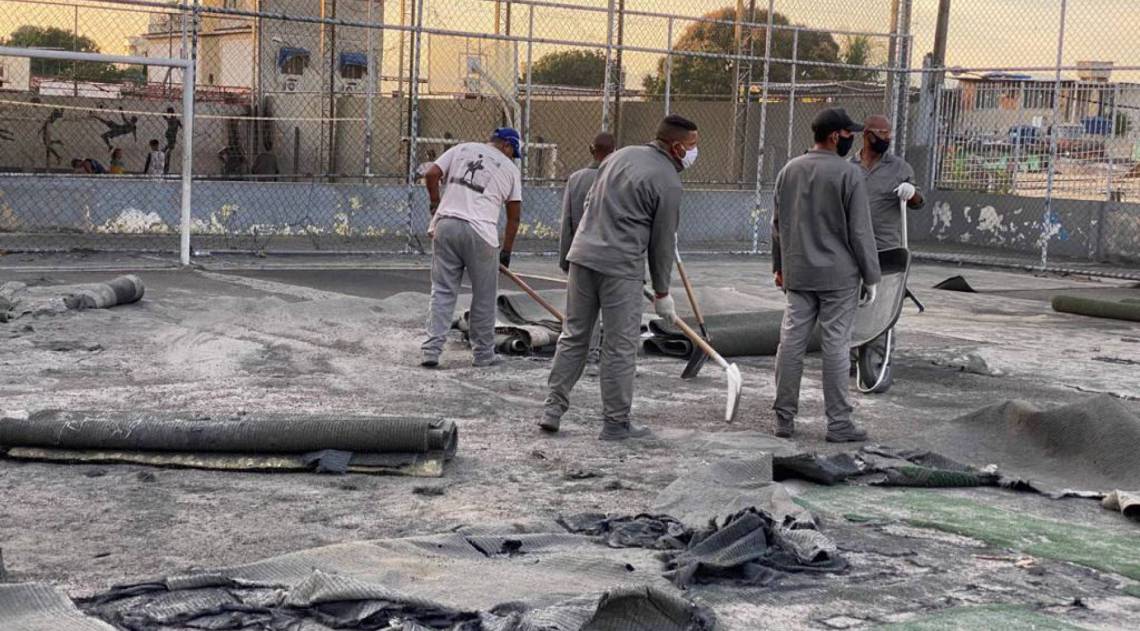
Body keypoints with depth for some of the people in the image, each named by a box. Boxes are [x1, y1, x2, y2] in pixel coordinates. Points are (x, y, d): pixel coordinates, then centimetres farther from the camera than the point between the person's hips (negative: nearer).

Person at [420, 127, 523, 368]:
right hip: (480, 231, -3)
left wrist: (436, 204, 22)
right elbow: (514, 214, 11)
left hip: (445, 224, 3)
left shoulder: (462, 149, 15)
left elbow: (431, 175, 6)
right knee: (484, 296, 10)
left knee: (442, 291, 7)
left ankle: (431, 350, 0)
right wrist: (506, 251, 19)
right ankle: (484, 353, 17)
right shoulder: (510, 168, 11)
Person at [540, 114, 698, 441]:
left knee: (574, 335, 13)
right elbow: (662, 242, -2)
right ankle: (616, 422, 8)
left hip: (582, 255, 7)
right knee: (620, 347, 2)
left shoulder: (621, 155, 14)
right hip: (621, 267, -7)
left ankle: (553, 410, 15)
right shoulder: (668, 183, -7)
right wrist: (661, 293, 7)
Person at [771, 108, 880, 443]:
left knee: (792, 341, 7)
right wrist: (871, 276, -3)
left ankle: (784, 418, 12)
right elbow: (860, 230, -11)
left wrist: (779, 265, 23)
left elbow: (777, 223, 14)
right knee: (836, 346, -1)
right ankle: (838, 422, 4)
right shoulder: (849, 174, -11)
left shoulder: (789, 170, 7)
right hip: (839, 275, -5)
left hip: (797, 273, 5)